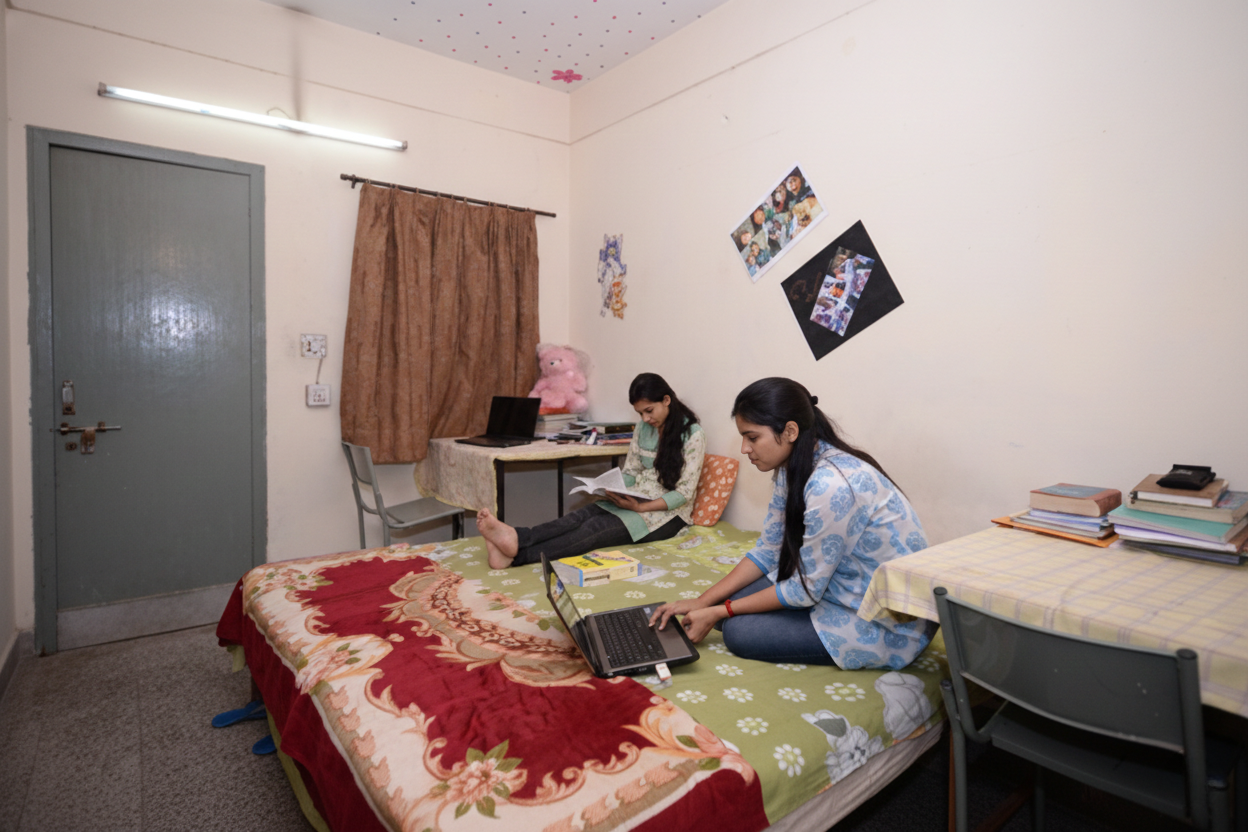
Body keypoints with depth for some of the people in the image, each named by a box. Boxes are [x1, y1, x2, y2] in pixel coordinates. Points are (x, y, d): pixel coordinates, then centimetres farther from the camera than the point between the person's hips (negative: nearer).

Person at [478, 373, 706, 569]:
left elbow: (684, 493, -14)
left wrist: (641, 507, -25)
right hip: (636, 501, 6)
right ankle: (515, 537, -47)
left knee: (595, 527, -30)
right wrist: (616, 490, -11)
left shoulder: (693, 435, -11)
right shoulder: (644, 427, 9)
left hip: (668, 513, -6)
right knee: (581, 516, -24)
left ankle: (517, 556, -48)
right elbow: (630, 472, 12)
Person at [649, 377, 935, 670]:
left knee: (739, 631, -12)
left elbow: (805, 590, -22)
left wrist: (718, 613, -13)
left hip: (891, 622, -8)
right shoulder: (794, 467, -2)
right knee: (729, 605, 2)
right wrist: (702, 601, -3)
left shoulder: (831, 484, -31)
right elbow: (767, 551, 4)